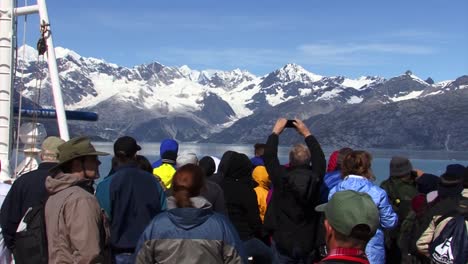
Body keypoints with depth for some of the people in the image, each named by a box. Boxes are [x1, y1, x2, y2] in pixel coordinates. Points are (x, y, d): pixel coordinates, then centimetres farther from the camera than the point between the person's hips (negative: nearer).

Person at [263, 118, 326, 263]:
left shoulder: (282, 177, -17)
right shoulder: (315, 178, -11)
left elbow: (269, 157, -3)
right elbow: (320, 158, 8)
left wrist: (275, 132, 8)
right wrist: (307, 133, 17)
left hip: (282, 243, -2)